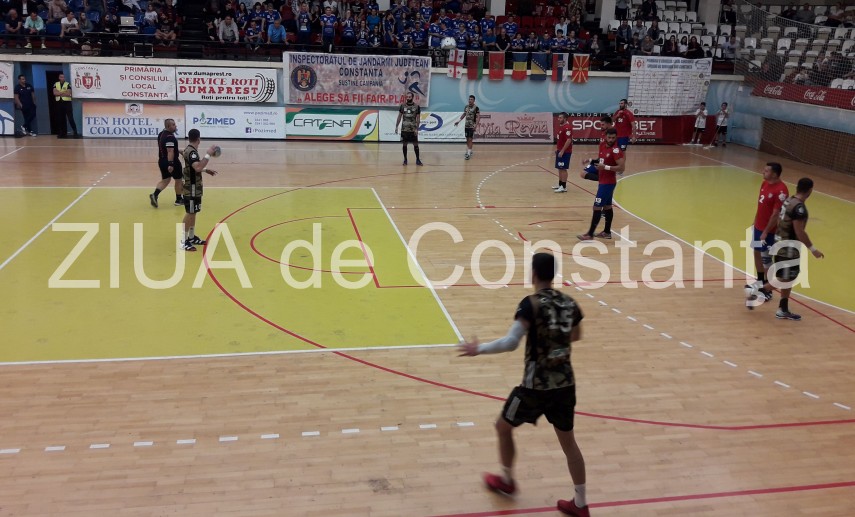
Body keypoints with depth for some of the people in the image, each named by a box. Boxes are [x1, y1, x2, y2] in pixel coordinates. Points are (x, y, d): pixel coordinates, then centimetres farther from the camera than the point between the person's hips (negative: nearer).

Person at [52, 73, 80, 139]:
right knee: (62, 118, 8)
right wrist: (64, 92, -11)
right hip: (59, 103, 4)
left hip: (67, 102, -4)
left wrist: (59, 93, -10)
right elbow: (55, 93, -5)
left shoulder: (68, 84, -2)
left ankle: (75, 132, -7)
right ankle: (63, 133, 14)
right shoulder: (56, 84, 9)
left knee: (70, 118, -9)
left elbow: (68, 93, -14)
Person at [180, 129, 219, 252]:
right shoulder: (191, 152, -21)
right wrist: (208, 154, -35)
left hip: (194, 187, 10)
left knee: (193, 213, 16)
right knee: (190, 213, -6)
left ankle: (191, 237, 26)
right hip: (191, 188, -10)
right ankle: (184, 241, -1)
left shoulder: (190, 150, 10)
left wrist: (206, 170, 20)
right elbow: (198, 167, -38)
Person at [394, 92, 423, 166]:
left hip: (413, 129, -1)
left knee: (415, 144, 0)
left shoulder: (416, 106, -2)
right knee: (405, 144, 5)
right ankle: (405, 159, 15)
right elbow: (399, 117, 7)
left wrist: (417, 129, -11)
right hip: (404, 129, 2)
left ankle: (418, 159, 8)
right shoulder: (402, 106, 3)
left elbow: (418, 118, -2)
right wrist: (396, 127, 0)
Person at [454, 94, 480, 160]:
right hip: (466, 125, 6)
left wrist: (476, 124, -28)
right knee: (467, 139, 12)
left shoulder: (476, 108, -10)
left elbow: (478, 117, -16)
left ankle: (469, 153, -13)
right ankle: (469, 151, 25)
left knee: (470, 139, -10)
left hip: (472, 126, -6)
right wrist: (458, 121, 15)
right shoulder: (466, 107, 9)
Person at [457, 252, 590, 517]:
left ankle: (506, 481, 37)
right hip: (565, 384, 6)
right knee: (568, 441, 18)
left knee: (503, 428, 19)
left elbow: (510, 343, -24)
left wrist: (478, 349, -12)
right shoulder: (569, 303, 3)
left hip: (536, 386, -5)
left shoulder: (531, 304, -16)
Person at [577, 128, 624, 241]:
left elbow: (621, 168, -27)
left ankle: (590, 234, -5)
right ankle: (607, 232, 27)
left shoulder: (616, 150, -21)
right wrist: (591, 160, 8)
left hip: (607, 182, -9)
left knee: (597, 207, -8)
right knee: (607, 206, 17)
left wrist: (606, 167, -33)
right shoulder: (602, 144, 4)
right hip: (603, 180, 9)